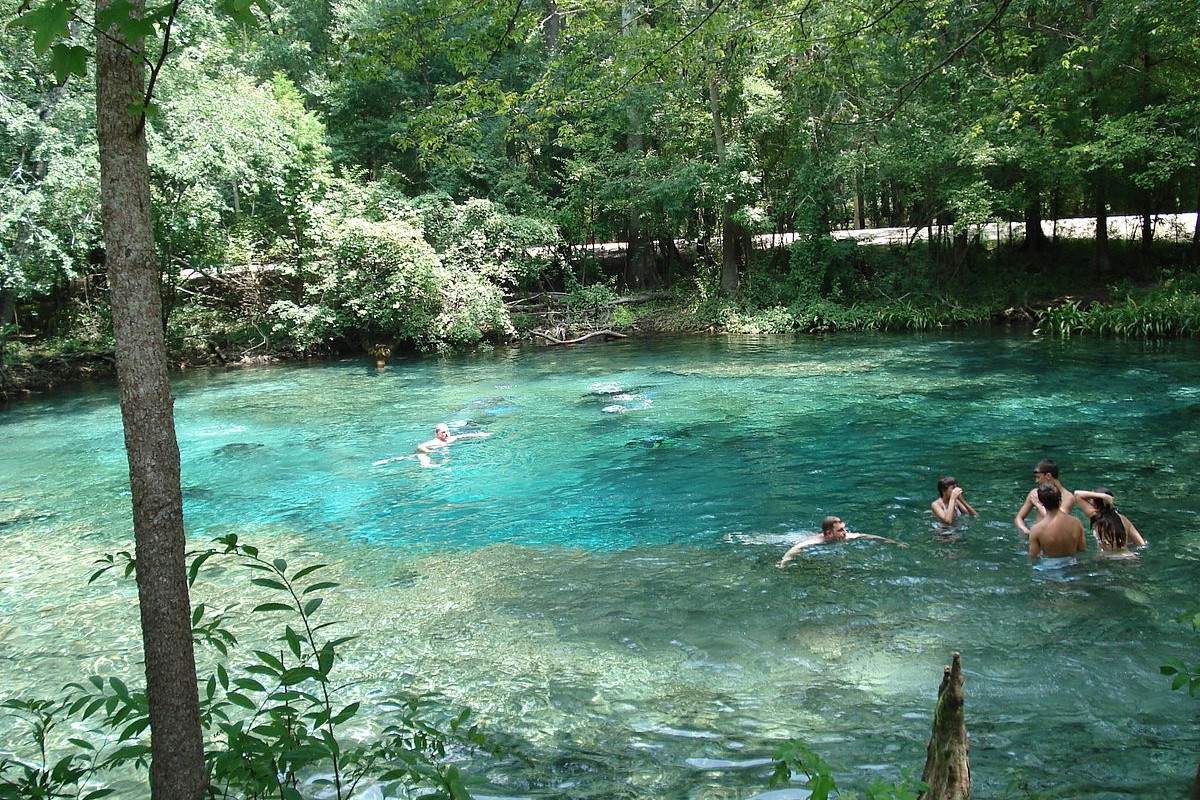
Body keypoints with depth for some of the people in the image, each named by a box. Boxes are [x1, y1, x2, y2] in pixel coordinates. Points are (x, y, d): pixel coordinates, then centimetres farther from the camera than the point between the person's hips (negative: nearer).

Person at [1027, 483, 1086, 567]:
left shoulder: (1036, 530, -18)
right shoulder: (1076, 523, -8)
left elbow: (1032, 558, -10)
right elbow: (1082, 549, 6)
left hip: (1048, 567, -4)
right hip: (1071, 566, 4)